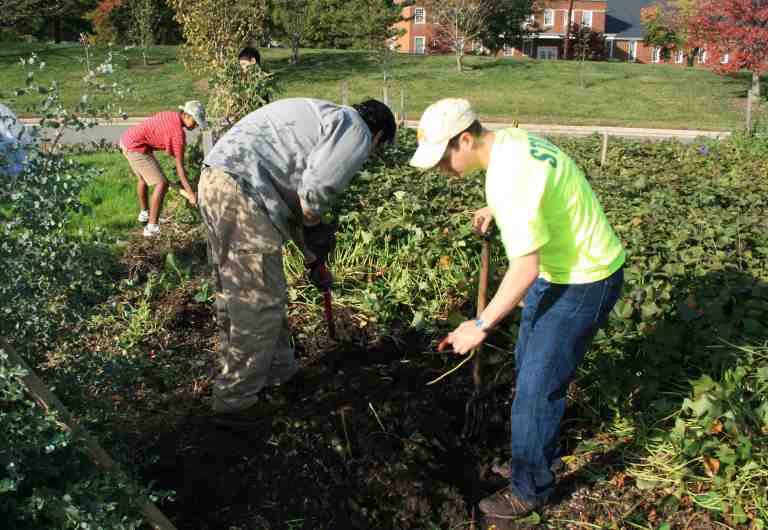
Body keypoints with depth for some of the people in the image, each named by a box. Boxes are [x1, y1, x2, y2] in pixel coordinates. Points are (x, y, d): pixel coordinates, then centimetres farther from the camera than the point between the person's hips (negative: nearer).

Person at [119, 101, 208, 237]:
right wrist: (191, 194, -16)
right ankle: (152, 227, -13)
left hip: (127, 140, 10)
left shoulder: (171, 115, 10)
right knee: (162, 184, -10)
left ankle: (145, 213, 48)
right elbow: (179, 166, -19)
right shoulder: (179, 133, -19)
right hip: (137, 148, -10)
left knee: (143, 178, 30)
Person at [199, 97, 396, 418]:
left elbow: (291, 194, 34)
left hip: (214, 178, 10)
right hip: (244, 190, -10)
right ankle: (236, 399, 14)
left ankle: (278, 368, 37)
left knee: (234, 292, 20)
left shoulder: (326, 117, 30)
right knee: (259, 302, 2)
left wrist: (311, 256, 38)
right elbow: (316, 191, -14)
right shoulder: (357, 133, 2)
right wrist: (316, 231, 8)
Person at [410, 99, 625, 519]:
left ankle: (530, 490, 17)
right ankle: (538, 453, 42)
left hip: (585, 281, -10)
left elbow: (526, 268, -30)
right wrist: (495, 211, 10)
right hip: (559, 268, 10)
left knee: (537, 385, -2)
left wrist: (482, 325, -23)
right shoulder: (510, 140, -1)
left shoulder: (509, 178, -31)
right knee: (527, 362, 22)